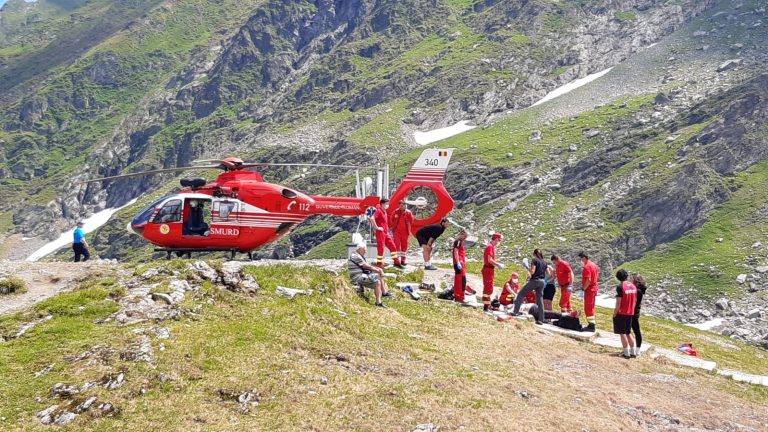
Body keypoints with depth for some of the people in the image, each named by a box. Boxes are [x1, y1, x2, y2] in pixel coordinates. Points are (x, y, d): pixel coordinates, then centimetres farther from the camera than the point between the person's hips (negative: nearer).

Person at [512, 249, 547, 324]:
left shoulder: (535, 260, -6)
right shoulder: (544, 263, 13)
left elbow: (532, 271, -15)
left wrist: (527, 267, 0)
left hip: (535, 280, -6)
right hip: (542, 281, 6)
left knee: (521, 294, 7)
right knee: (540, 300, 6)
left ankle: (515, 311, 3)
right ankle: (541, 320, 3)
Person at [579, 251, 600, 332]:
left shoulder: (587, 267, -19)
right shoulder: (593, 265, 12)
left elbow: (588, 280, -26)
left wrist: (584, 288, -15)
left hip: (589, 289, -10)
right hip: (594, 288, 10)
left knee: (588, 308, -5)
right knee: (591, 308, 16)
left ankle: (591, 326, -4)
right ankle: (591, 324, 21)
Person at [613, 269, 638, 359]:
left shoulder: (620, 287, -17)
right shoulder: (633, 286, 4)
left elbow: (618, 303, -17)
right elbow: (635, 300, 10)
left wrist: (614, 314, -9)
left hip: (621, 313, -7)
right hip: (631, 313, 7)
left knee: (622, 333, 3)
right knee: (628, 333, 17)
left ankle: (626, 353, 4)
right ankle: (632, 352, 17)